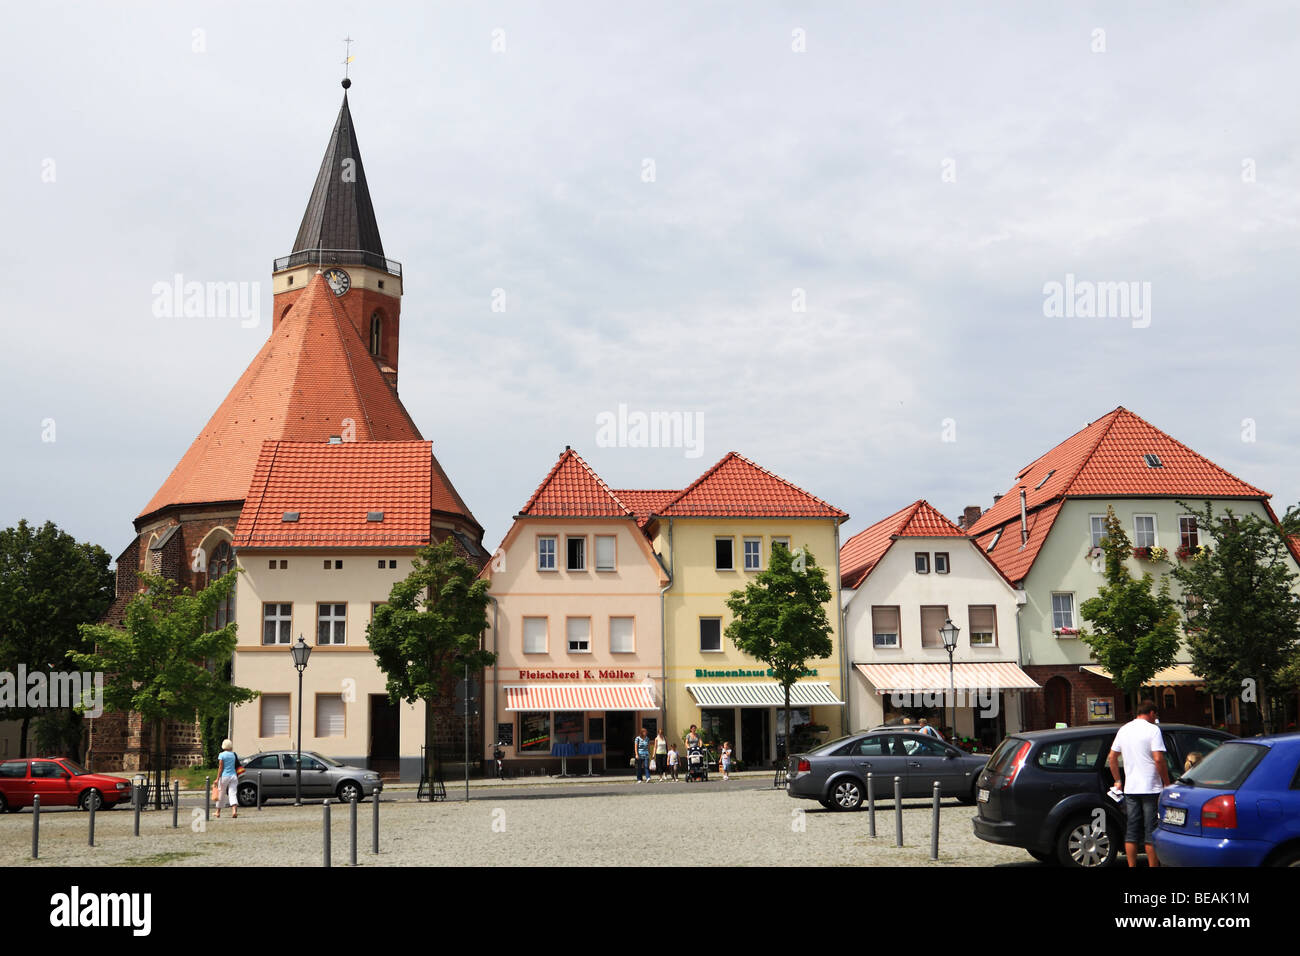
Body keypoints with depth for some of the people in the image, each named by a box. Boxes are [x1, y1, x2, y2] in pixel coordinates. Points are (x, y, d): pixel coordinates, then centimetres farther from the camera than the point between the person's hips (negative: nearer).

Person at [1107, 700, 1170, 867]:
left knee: (1131, 831, 8)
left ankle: (1132, 865, 9)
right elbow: (1158, 759, -16)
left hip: (1130, 789, 5)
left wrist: (1117, 780, 24)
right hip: (1151, 788, -5)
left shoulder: (1124, 730, 12)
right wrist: (1167, 784, -8)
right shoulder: (1152, 730, -8)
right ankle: (1153, 865, 0)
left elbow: (1112, 757, 15)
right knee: (1151, 832, -1)